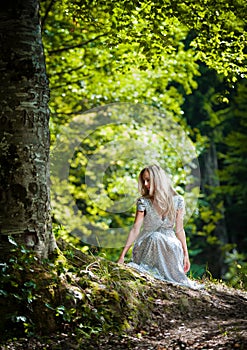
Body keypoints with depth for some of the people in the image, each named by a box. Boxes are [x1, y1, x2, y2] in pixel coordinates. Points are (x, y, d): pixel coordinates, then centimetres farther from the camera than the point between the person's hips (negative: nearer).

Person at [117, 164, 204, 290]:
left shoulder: (177, 200, 0)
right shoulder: (143, 202, -4)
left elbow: (179, 230, 4)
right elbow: (135, 229, -7)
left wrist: (186, 255, 1)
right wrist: (122, 255, -14)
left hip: (169, 243, 1)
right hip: (146, 246, -1)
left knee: (175, 246, -34)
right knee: (156, 237, -34)